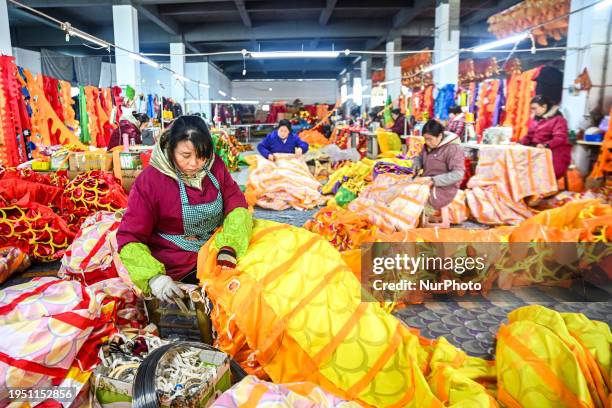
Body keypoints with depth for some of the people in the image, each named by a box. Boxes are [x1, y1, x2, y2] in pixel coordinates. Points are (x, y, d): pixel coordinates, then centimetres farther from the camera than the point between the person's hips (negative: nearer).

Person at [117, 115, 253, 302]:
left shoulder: (215, 166, -2)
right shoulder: (149, 180, -12)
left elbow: (236, 204, -7)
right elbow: (130, 237, -12)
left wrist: (228, 250, -26)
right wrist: (154, 277, -30)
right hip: (179, 268, -5)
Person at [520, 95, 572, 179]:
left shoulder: (558, 119, -4)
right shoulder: (535, 120, 19)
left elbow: (559, 138, -16)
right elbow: (529, 136, 19)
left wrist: (545, 145, -34)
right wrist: (519, 143, -3)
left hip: (554, 154, -7)